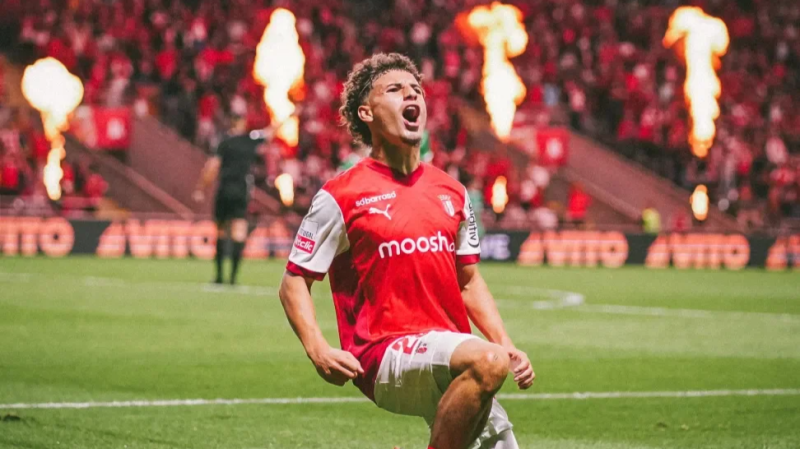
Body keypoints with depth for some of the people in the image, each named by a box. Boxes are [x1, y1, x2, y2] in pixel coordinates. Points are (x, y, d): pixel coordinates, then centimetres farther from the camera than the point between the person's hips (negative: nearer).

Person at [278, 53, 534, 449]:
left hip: (448, 363, 7)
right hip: (383, 354, -7)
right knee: (487, 362, -33)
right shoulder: (340, 197, -2)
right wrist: (318, 351, -15)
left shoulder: (452, 192, 14)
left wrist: (506, 346, 9)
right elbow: (294, 282, 1)